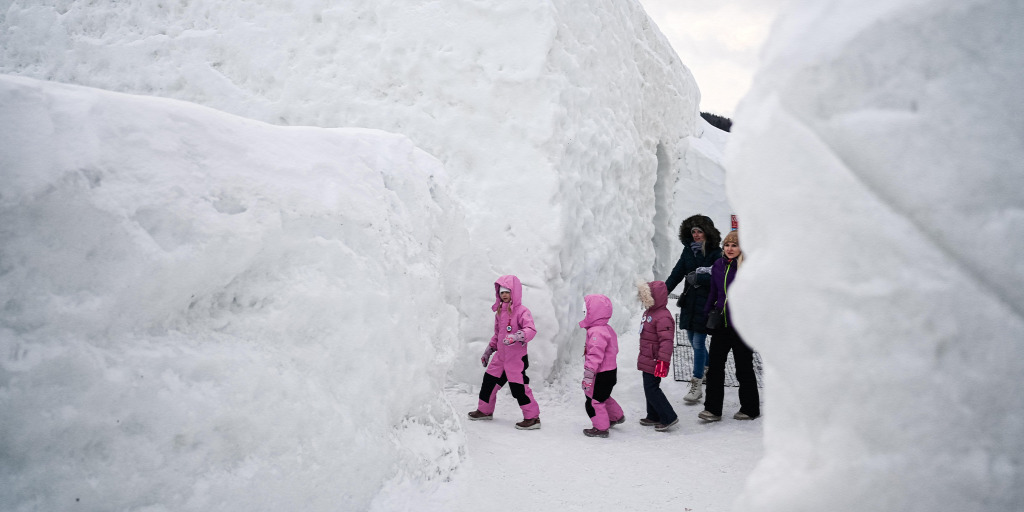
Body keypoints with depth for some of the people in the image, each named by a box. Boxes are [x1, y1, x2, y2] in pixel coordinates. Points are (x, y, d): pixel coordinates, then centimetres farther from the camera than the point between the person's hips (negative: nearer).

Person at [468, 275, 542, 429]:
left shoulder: (521, 311, -12)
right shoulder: (500, 312, 12)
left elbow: (531, 329, -26)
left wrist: (516, 336, -42)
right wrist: (488, 351, 25)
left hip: (517, 357, -8)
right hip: (501, 356, 8)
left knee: (518, 387, -9)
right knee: (489, 381, 14)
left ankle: (533, 418, 3)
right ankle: (485, 411, 34)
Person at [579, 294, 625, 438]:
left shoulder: (597, 332, -25)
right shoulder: (607, 329, 10)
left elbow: (595, 356, -28)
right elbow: (614, 349, 21)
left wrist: (588, 376, -27)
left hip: (602, 375, -11)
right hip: (609, 371, 11)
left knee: (594, 401, 0)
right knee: (603, 396, 29)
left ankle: (601, 428, 12)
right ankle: (616, 416, 45)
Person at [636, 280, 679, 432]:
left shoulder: (663, 317, -22)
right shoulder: (649, 312, 12)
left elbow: (666, 341, -27)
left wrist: (663, 361, -30)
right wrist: (642, 355, 29)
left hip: (654, 361, -10)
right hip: (647, 360, 10)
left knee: (651, 389, -8)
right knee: (650, 389, 18)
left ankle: (669, 417, 1)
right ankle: (654, 417, 30)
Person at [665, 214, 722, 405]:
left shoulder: (715, 253, -8)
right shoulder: (688, 250, 9)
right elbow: (677, 273, 5)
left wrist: (698, 278, -17)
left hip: (705, 303, -6)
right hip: (689, 301, 6)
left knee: (698, 342, -5)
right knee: (692, 339, 16)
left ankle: (697, 384, 2)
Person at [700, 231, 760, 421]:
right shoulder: (718, 265, 7)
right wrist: (707, 313, 15)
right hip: (721, 324, 5)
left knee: (744, 368, 6)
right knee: (715, 366, 3)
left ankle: (750, 409, 22)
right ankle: (713, 409, 10)